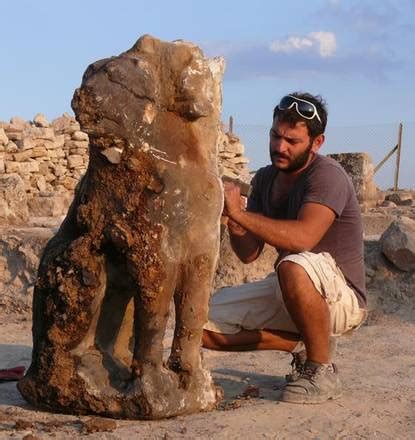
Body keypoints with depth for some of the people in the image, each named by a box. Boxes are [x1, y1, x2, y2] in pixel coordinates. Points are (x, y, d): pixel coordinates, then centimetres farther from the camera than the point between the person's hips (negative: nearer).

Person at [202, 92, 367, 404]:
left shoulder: (328, 176, -18)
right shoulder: (266, 179, 6)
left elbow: (302, 237, -36)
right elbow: (249, 253, 1)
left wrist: (240, 213, -32)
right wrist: (233, 222, -19)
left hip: (340, 298, -7)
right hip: (287, 296, 7)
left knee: (294, 267, -40)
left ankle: (322, 372, -18)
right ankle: (303, 344, 8)